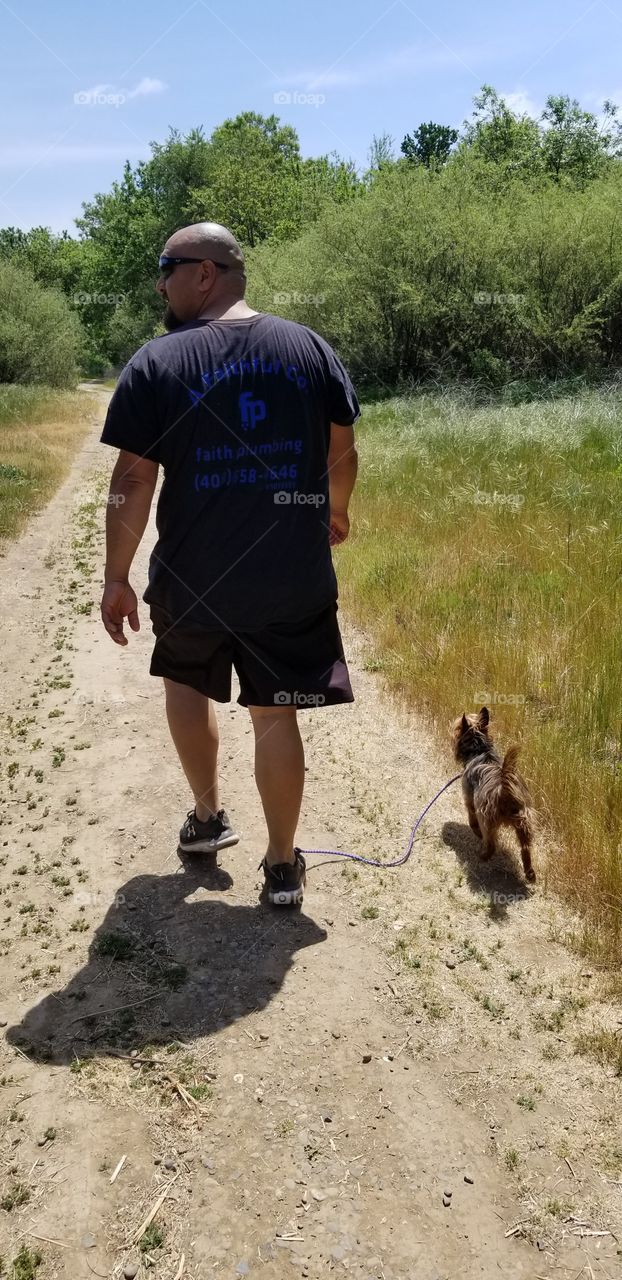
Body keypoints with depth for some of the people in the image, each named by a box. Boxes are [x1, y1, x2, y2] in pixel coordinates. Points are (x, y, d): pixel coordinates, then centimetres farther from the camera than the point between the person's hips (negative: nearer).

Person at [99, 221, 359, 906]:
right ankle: (282, 865, 19)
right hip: (293, 579, 2)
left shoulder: (156, 363, -8)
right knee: (275, 714, 9)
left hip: (193, 577, -1)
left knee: (187, 682, 26)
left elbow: (133, 480, -10)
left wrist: (116, 578, -1)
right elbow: (342, 452, 8)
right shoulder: (310, 347, 1)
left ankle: (207, 817, 35)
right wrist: (335, 513, 27)